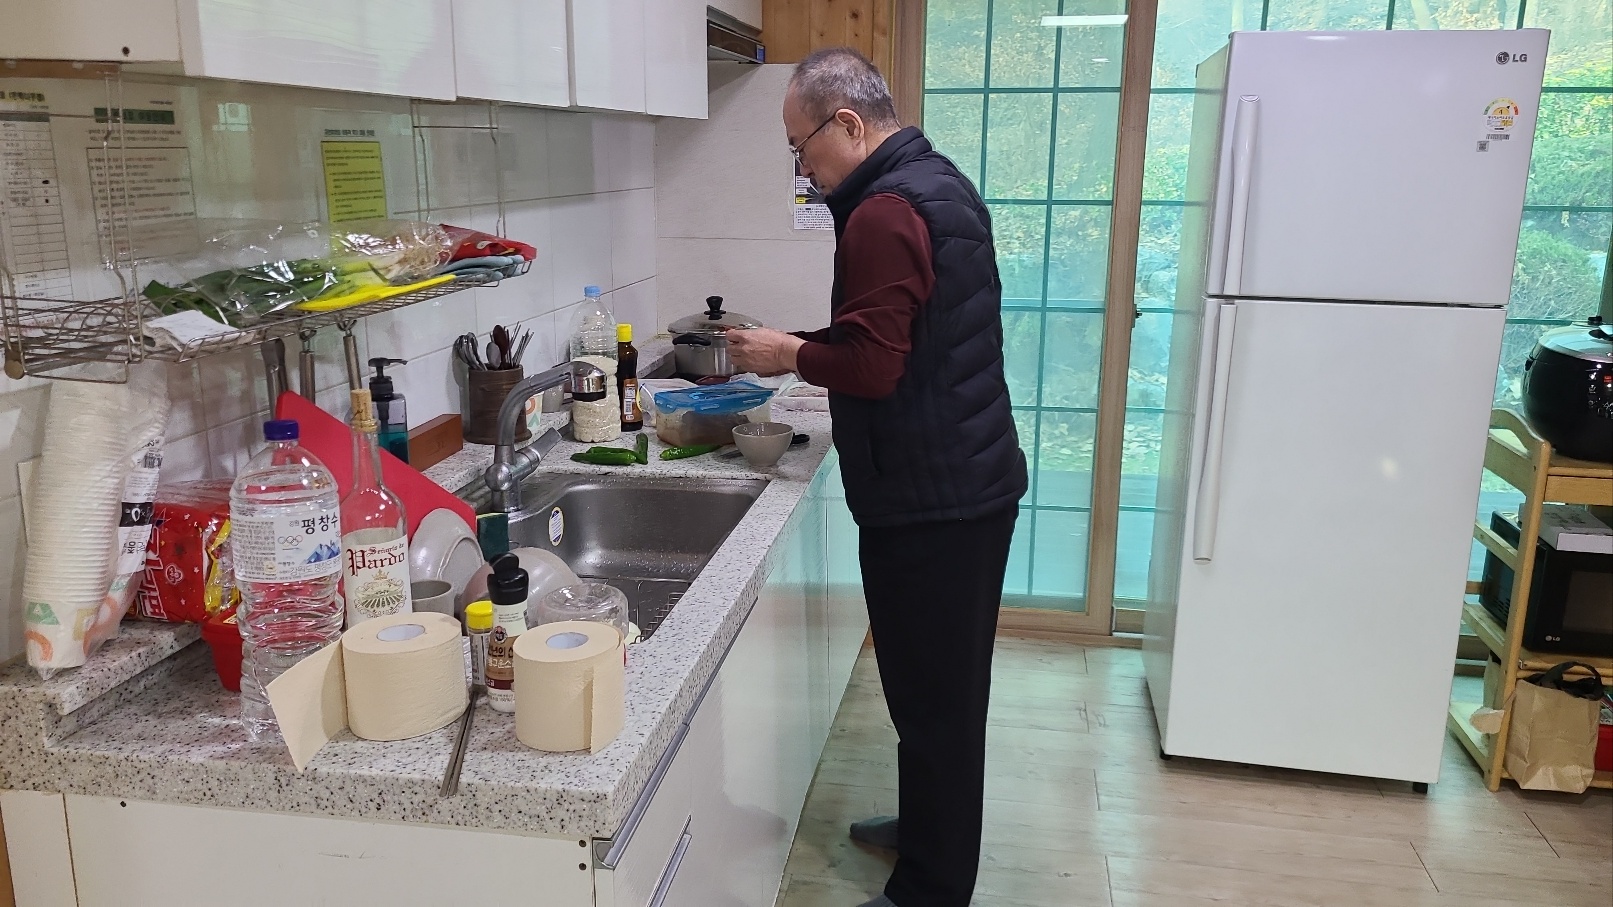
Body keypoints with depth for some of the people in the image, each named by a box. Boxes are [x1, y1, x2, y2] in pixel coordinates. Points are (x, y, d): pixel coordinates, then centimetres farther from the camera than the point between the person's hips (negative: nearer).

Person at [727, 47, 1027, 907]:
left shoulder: (883, 214, -18)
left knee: (931, 698, 2)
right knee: (949, 687, 22)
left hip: (928, 503, -10)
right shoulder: (940, 183, 14)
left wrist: (788, 356, -8)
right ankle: (935, 829, 40)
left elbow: (871, 365, -24)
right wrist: (808, 347, 12)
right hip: (975, 481, 10)